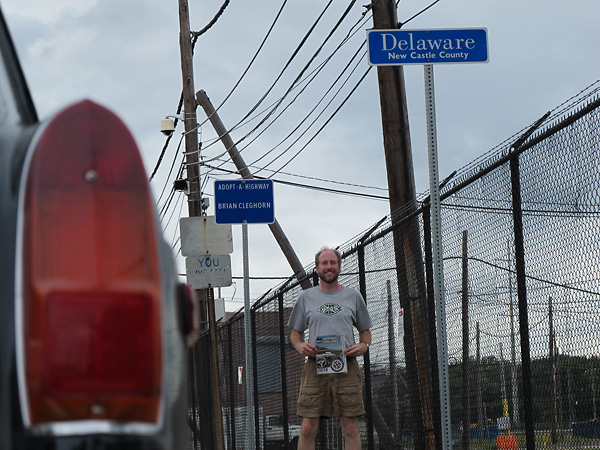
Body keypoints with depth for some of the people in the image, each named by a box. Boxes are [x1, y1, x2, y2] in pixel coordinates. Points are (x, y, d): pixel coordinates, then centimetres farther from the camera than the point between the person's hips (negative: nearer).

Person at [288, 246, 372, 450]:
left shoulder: (353, 295, 13)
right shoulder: (306, 297, 13)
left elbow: (365, 330, 18)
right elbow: (295, 333, 17)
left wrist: (364, 345, -4)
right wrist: (299, 345, -5)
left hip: (347, 366, 0)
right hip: (315, 366, 0)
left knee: (350, 428, -3)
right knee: (308, 428, -7)